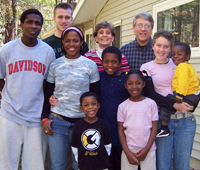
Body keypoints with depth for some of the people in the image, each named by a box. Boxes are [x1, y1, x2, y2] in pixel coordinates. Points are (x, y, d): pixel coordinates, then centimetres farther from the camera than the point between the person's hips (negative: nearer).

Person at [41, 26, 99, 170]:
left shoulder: (90, 65, 1)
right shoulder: (55, 65, 3)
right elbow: (47, 94, 9)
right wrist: (44, 118, 0)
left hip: (82, 121, 0)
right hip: (57, 120, 0)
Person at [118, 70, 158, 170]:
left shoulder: (151, 103, -2)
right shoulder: (122, 106, 1)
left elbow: (154, 128, -1)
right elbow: (121, 131, 2)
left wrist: (146, 149, -8)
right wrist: (127, 152, -5)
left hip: (148, 150, -1)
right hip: (129, 151, 1)